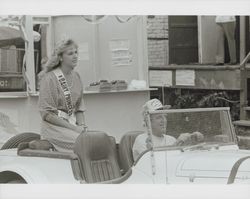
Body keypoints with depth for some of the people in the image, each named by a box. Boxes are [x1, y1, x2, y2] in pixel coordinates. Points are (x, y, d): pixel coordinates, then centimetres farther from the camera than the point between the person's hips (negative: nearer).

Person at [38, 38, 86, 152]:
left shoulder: (76, 77, 13)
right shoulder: (49, 78, -8)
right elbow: (47, 114, -12)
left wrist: (82, 125, -2)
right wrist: (73, 128, -15)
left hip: (72, 124, 7)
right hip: (54, 126, -7)